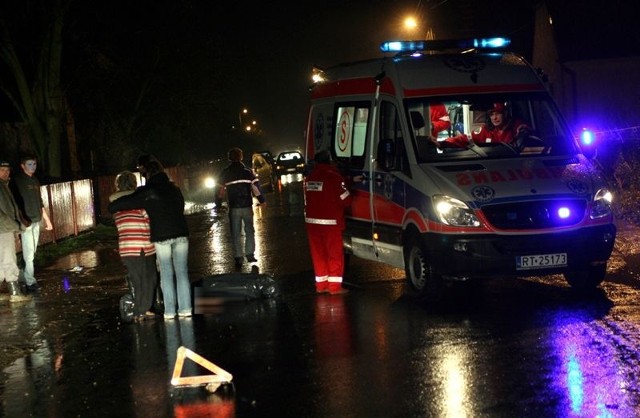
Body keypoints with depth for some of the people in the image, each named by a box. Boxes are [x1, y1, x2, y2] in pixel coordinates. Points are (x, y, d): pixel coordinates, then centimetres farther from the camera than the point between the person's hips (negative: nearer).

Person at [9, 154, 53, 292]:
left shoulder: (35, 180, 16)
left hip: (36, 221, 7)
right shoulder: (16, 180, -6)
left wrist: (47, 219, 23)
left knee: (31, 253, 8)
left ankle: (23, 277, 17)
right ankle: (30, 282, -4)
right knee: (28, 254, -8)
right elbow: (14, 202, -12)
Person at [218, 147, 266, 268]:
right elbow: (256, 186, -5)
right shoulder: (247, 172, 0)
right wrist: (262, 200, 3)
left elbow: (221, 190, 5)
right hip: (247, 206, 0)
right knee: (249, 231, 13)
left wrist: (219, 200, 19)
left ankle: (238, 258, 1)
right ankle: (250, 254, 9)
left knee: (236, 234, 5)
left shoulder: (225, 173, 1)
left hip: (233, 208, 0)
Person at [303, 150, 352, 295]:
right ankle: (335, 286, 2)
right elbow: (346, 200, -7)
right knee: (335, 254, 2)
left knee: (318, 254, 12)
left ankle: (321, 284, 15)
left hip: (312, 221, 6)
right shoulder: (334, 177, -13)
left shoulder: (309, 177, 7)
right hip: (330, 222, -6)